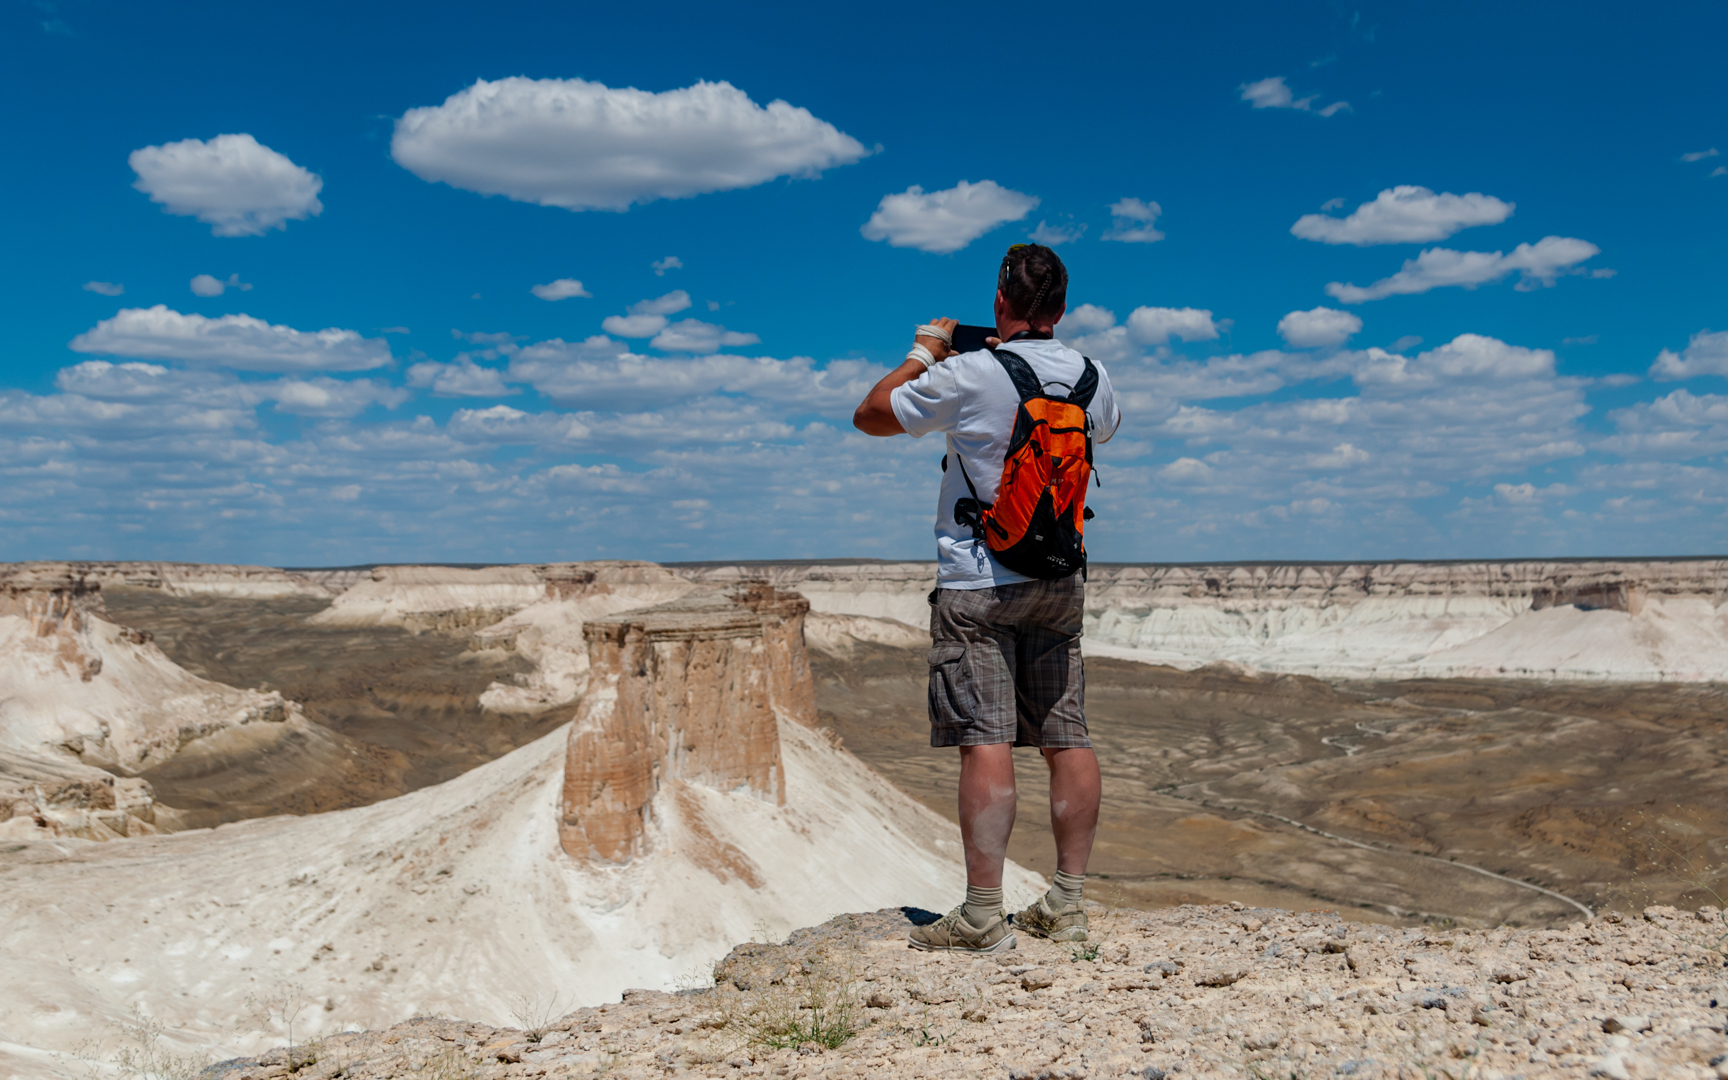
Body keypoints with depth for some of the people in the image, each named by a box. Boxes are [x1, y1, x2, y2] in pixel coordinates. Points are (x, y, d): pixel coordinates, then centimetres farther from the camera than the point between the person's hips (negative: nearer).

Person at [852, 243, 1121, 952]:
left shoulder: (966, 376, -12)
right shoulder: (1090, 376, 5)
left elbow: (871, 417, 1)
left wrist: (923, 353, 14)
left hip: (978, 584, -5)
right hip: (1061, 582, 6)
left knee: (986, 743, -7)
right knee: (1066, 741, 7)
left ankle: (983, 917, -6)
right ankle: (1065, 906, 14)